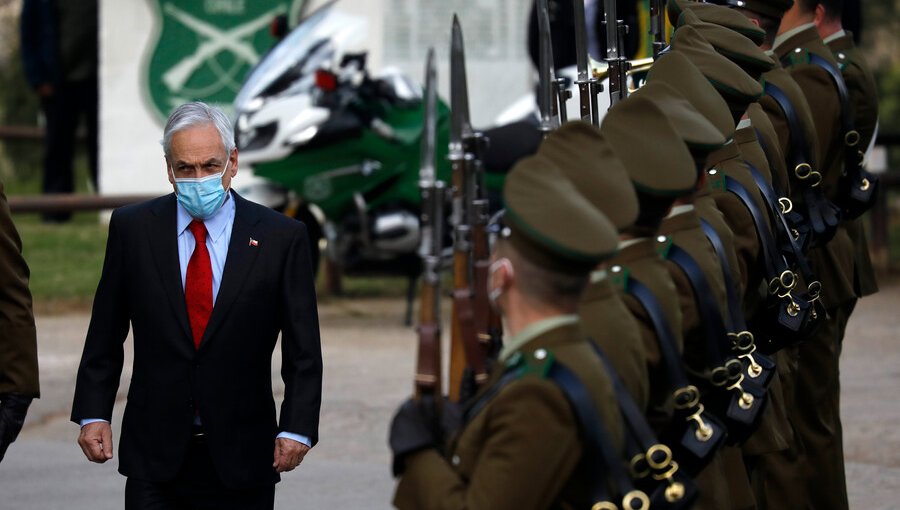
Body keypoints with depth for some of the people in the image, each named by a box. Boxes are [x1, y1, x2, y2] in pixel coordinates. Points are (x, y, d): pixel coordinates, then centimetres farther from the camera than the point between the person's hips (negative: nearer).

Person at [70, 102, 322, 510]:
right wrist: (93, 414, -1)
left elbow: (302, 352, -1)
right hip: (155, 458, 0)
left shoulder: (281, 238, -1)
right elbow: (105, 336, 7)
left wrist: (297, 429, -12)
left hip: (241, 458, 0)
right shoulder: (133, 228, 3)